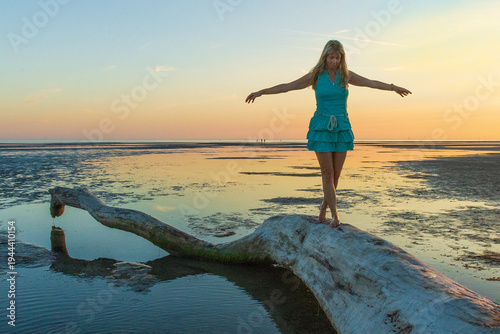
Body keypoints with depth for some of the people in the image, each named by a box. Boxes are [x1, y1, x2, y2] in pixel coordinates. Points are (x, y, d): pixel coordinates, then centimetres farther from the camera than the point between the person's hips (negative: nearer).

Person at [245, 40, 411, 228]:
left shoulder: (346, 75, 5)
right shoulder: (315, 76, -2)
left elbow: (372, 83, 18)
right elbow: (287, 87, -3)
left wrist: (394, 87, 27)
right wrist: (261, 92, -8)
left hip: (342, 127, 3)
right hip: (321, 127, -3)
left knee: (336, 174, 5)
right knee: (327, 173, -5)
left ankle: (323, 209, 25)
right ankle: (335, 215, 2)